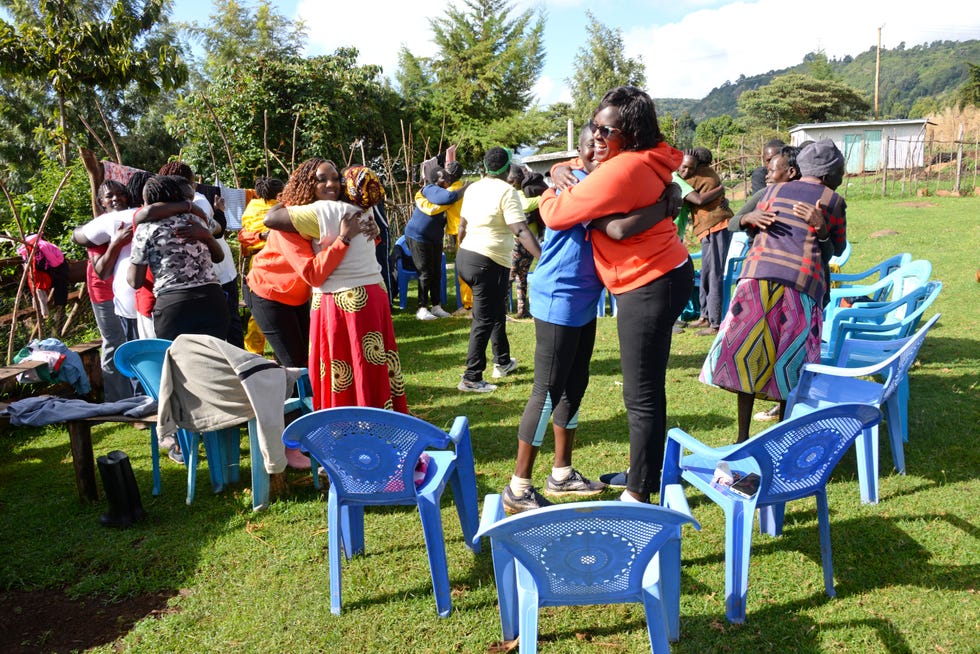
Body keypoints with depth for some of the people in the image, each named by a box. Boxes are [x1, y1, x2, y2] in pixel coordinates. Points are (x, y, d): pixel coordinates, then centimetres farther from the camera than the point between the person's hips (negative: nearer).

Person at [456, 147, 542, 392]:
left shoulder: (473, 188, 9)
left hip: (465, 256, 8)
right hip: (489, 263, -8)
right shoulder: (506, 191, -13)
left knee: (496, 311, 23)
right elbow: (522, 231, -21)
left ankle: (503, 362, 34)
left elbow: (462, 226, 16)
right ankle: (471, 379, 4)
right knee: (484, 321, 0)